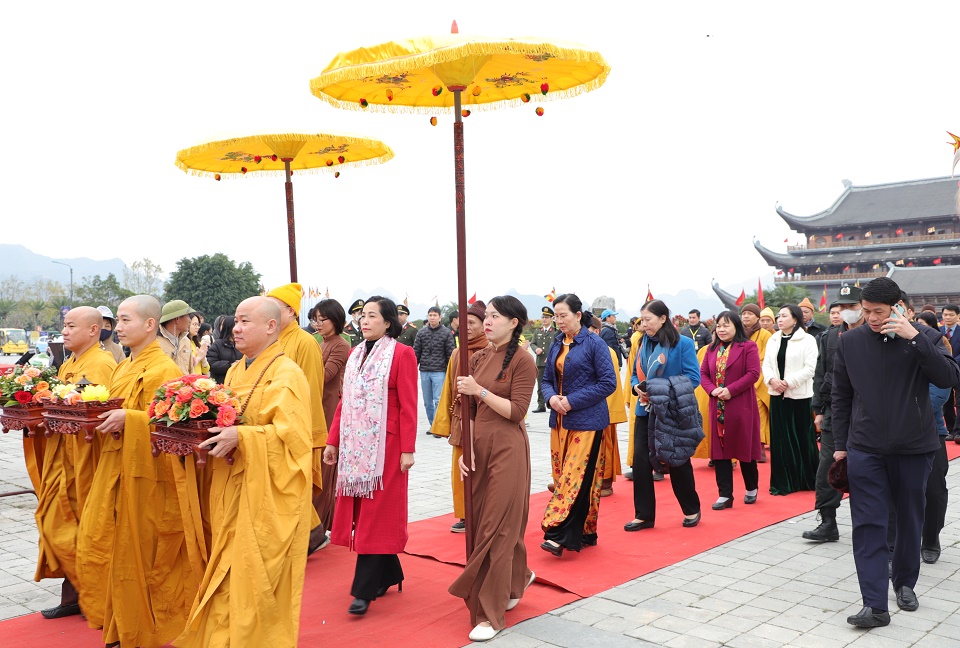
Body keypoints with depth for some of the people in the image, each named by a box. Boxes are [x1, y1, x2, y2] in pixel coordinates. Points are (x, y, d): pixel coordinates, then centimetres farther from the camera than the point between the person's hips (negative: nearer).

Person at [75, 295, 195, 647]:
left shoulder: (165, 370, -12)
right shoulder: (123, 368, 14)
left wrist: (128, 419, -25)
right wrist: (103, 417, 4)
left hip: (146, 472, -8)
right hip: (114, 469, 9)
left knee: (140, 553, 1)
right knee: (96, 544, 10)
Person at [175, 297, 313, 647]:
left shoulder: (286, 374, -12)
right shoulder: (235, 371, 14)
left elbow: (292, 433, -21)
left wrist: (239, 437, -29)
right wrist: (213, 436, -1)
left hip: (267, 491, -8)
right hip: (231, 489, 8)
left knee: (258, 575, -1)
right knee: (230, 571, 12)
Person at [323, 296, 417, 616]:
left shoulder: (402, 354, -7)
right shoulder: (356, 353, 12)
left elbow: (408, 406, -11)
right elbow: (345, 401, 13)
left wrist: (408, 450, -14)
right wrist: (333, 441, 10)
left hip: (384, 445, -7)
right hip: (354, 444, 7)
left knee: (376, 513, -2)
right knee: (358, 510, 10)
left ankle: (364, 590, 2)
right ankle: (389, 574, 25)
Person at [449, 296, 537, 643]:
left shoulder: (522, 360, -9)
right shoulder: (478, 358, 10)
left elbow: (516, 411, -14)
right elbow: (471, 410, 10)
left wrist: (480, 390, -18)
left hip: (507, 449, -7)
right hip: (479, 448, 7)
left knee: (497, 527, -2)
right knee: (482, 521, 13)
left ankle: (490, 612, 7)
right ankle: (518, 577, 38)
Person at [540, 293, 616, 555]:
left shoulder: (594, 343, -8)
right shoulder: (556, 345, 9)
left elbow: (608, 383, -12)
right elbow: (547, 379, 15)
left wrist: (572, 401, -16)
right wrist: (551, 397, -8)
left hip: (586, 422, -7)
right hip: (560, 421, 7)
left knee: (576, 477, -10)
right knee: (563, 475, 8)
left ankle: (560, 535, -12)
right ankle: (584, 534, 18)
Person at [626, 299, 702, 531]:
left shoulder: (683, 343, -10)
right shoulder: (644, 343, 7)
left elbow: (693, 378, -14)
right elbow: (635, 373, 14)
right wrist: (637, 387, -9)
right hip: (646, 410, 5)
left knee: (678, 460, 8)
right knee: (640, 460, -2)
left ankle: (692, 510, 29)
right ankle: (643, 515, 9)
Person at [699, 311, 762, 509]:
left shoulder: (748, 346, -4)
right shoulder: (712, 349, 12)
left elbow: (753, 373, -13)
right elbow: (703, 373, 10)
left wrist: (731, 390, -19)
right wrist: (712, 389, -10)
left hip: (741, 407, -5)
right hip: (718, 408, 5)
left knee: (745, 447, 5)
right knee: (719, 449, 2)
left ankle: (751, 489, 25)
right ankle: (725, 494, 7)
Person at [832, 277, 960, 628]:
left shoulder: (924, 337, -3)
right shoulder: (850, 342, 0)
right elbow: (841, 397, 6)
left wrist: (914, 337, -23)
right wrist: (840, 444, 6)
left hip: (913, 447, 0)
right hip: (865, 449, 0)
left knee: (910, 520, 15)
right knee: (868, 525, -4)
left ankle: (905, 582, 35)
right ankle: (875, 605, -3)